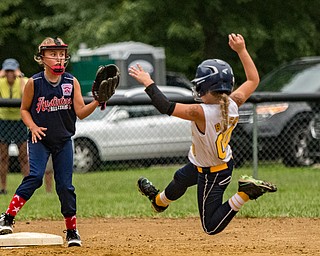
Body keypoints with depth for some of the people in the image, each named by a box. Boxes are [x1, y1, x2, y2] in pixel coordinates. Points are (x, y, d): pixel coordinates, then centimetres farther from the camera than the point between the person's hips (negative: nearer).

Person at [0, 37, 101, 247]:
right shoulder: (34, 83, -5)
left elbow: (81, 112, -5)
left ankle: (72, 230, 13)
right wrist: (33, 127, -12)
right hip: (40, 138, -2)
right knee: (35, 177, -20)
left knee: (65, 184, 3)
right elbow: (24, 110, 5)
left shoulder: (71, 82, 0)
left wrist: (97, 102, -23)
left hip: (64, 140, 2)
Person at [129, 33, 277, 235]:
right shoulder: (233, 104, -20)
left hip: (211, 174, -8)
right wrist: (242, 51, -2)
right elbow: (254, 79, -3)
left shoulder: (202, 113, -39)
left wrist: (148, 83, -21)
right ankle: (160, 200, 67)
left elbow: (166, 107, -33)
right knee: (180, 179, 36)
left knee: (211, 227, 4)